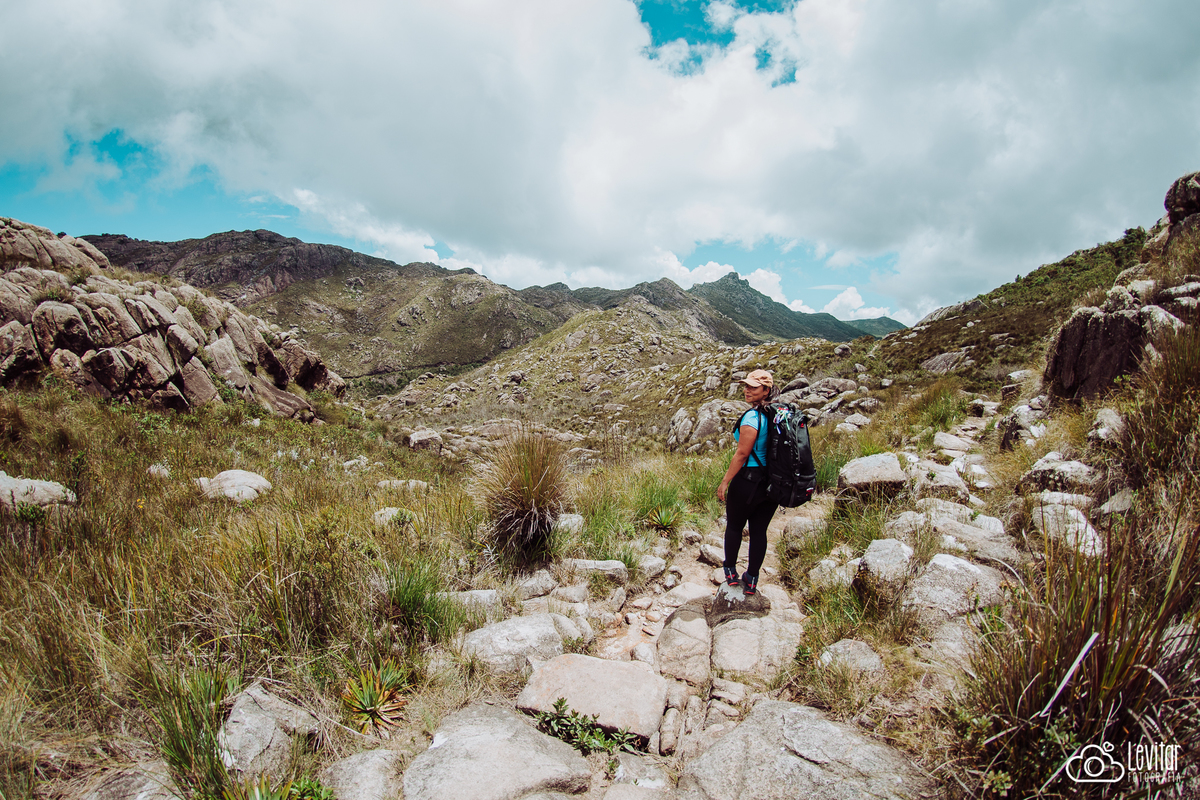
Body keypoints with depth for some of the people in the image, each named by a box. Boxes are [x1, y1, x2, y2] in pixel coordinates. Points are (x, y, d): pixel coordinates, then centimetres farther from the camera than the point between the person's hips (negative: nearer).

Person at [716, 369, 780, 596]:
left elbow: (742, 454, -19)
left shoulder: (752, 417, -19)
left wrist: (725, 482, -12)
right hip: (774, 482, 6)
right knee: (759, 530, 14)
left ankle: (730, 571, 29)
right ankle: (752, 579, 23)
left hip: (748, 480, -6)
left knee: (734, 526, 15)